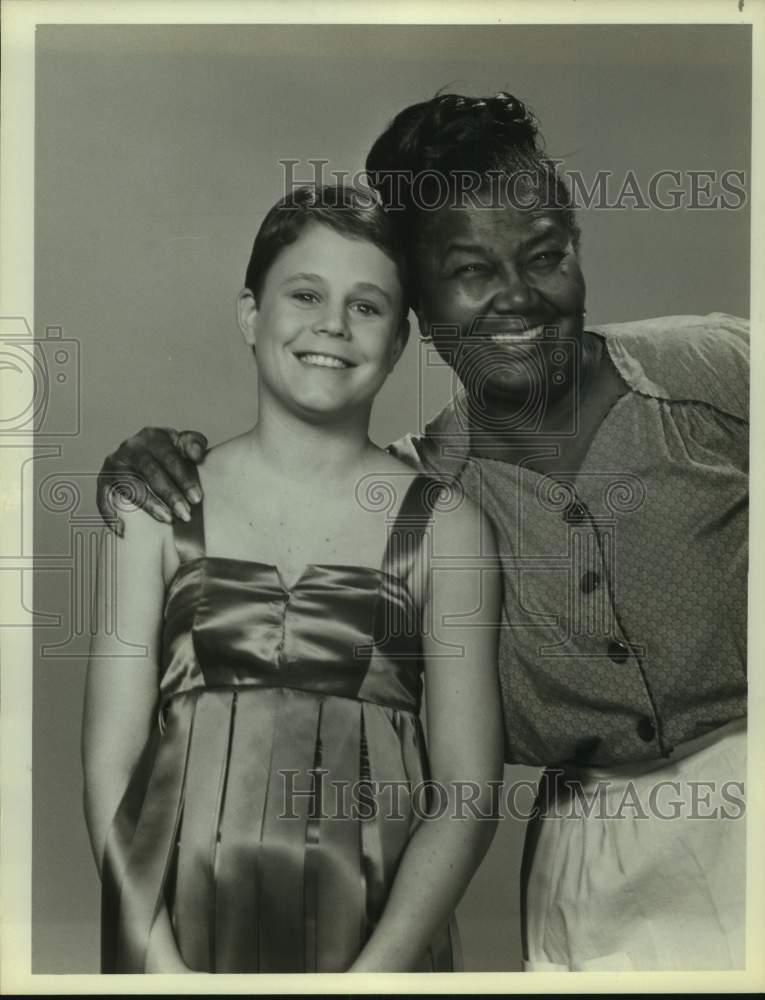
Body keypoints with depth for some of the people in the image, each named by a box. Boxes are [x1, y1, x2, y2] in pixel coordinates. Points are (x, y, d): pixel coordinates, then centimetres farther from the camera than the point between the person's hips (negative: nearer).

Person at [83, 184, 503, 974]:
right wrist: (158, 959, -13)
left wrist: (378, 970, -15)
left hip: (377, 943, 0)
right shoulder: (154, 503, 0)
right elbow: (110, 761, -3)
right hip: (174, 933, 1)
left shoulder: (446, 529, -2)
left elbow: (468, 792, -5)